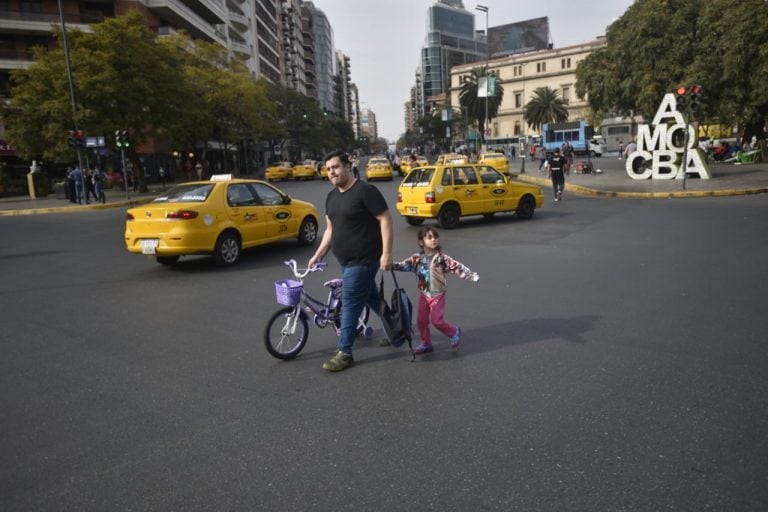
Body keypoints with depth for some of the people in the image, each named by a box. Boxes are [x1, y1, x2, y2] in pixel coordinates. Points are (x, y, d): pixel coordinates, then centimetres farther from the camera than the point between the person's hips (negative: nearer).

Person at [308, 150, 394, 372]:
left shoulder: (365, 190, -15)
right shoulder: (331, 196, 10)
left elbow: (385, 220, -17)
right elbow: (330, 229, 16)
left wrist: (386, 253, -23)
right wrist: (318, 254, 9)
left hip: (363, 260, -8)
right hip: (347, 260, 8)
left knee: (350, 304, -5)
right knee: (372, 298, 19)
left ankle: (344, 353, 6)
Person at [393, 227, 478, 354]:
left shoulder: (442, 258, -13)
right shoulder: (417, 258, -3)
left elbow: (457, 267, -16)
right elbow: (405, 265, -4)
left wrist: (471, 275, -25)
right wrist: (392, 265, -19)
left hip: (437, 295, -4)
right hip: (424, 295, 4)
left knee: (437, 320, -4)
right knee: (421, 320, 8)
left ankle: (454, 332, 24)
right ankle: (426, 343, 26)